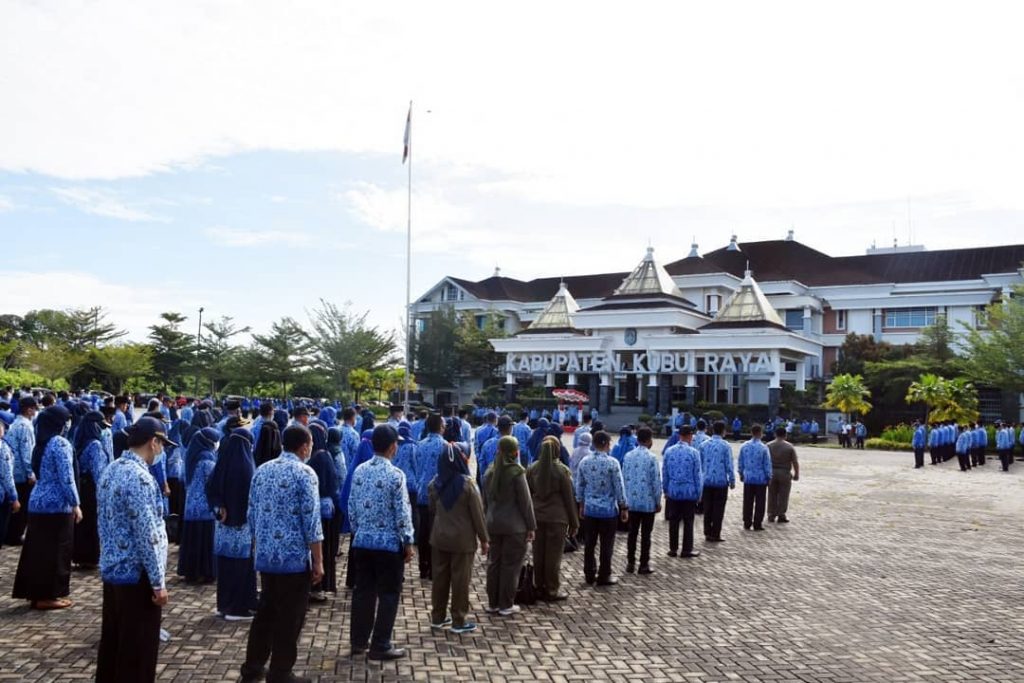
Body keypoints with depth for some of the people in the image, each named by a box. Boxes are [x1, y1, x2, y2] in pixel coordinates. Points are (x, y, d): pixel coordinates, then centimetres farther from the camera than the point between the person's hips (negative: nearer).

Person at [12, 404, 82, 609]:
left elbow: (40, 473, 15)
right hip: (56, 504, -8)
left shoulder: (41, 443, 11)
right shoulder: (60, 443, -16)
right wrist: (75, 504, -13)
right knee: (55, 550, 2)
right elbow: (66, 478, -19)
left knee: (37, 548, 14)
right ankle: (47, 595, 9)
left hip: (38, 502, 8)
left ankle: (35, 592, 22)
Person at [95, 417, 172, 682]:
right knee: (138, 650, 3)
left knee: (112, 643, 19)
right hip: (136, 574, -9)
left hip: (111, 570, 9)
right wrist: (159, 582, -17)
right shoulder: (139, 477, -22)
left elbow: (107, 523, 14)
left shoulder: (110, 471, 7)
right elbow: (147, 535, -23)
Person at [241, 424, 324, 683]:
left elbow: (252, 515, 12)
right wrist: (318, 561, -9)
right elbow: (311, 522, -15)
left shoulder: (261, 470, 7)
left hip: (264, 556, 7)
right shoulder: (304, 473, -13)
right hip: (294, 557, -7)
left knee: (265, 612, 19)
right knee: (289, 618, 5)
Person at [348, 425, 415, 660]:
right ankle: (380, 646, 9)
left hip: (362, 541, 6)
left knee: (363, 591, 14)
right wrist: (408, 542, -5)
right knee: (388, 594, 5)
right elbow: (402, 512, -14)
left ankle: (358, 641, 23)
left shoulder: (359, 471, 3)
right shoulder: (395, 474, -15)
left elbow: (352, 507, 8)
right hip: (388, 543, -6)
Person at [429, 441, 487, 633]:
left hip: (439, 537, 5)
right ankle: (458, 621, 10)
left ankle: (437, 617, 22)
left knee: (440, 577, 13)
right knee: (460, 579, 4)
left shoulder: (435, 483, -2)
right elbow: (477, 513, -11)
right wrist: (483, 539, -3)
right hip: (462, 539, -5)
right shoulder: (467, 484, -16)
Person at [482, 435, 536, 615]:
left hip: (493, 525, 6)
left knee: (494, 563, 13)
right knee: (511, 565, 3)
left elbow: (485, 501, 13)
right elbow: (525, 501, -11)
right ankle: (506, 605, 8)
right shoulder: (516, 472, -12)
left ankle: (492, 603, 20)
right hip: (514, 526, -6)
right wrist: (531, 526, -5)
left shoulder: (490, 472, 7)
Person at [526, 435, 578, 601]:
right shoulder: (562, 470, -9)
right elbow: (569, 498, -5)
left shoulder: (532, 469, 3)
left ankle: (539, 588, 21)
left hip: (536, 517, 4)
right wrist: (574, 523, 2)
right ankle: (552, 591, 10)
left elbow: (527, 494, 8)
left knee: (538, 554, 12)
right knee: (554, 555, 4)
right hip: (557, 518, -4)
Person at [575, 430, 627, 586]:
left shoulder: (584, 462, 0)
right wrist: (623, 508, 0)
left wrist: (581, 505, 18)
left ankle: (589, 574, 21)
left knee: (589, 544, 13)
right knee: (606, 545, 6)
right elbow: (619, 487, -10)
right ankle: (604, 576, 12)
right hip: (608, 510, -4)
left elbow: (579, 486, 6)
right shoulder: (612, 463, -14)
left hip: (589, 509, 4)